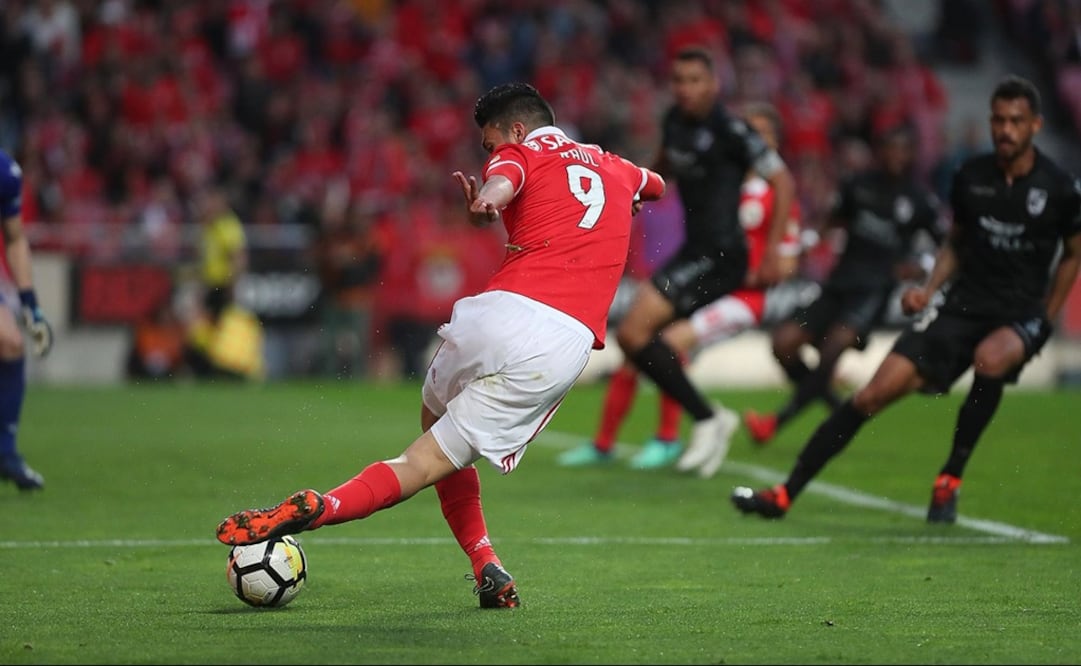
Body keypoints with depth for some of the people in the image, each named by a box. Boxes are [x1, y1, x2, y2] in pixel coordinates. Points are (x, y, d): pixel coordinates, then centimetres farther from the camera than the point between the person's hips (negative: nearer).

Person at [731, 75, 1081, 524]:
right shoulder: (971, 176, 3)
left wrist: (1044, 319, 6)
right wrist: (929, 291, 3)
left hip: (1022, 313, -3)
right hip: (964, 302, 3)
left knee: (991, 358, -39)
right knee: (878, 391, -11)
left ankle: (951, 480, -17)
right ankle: (785, 494, -8)